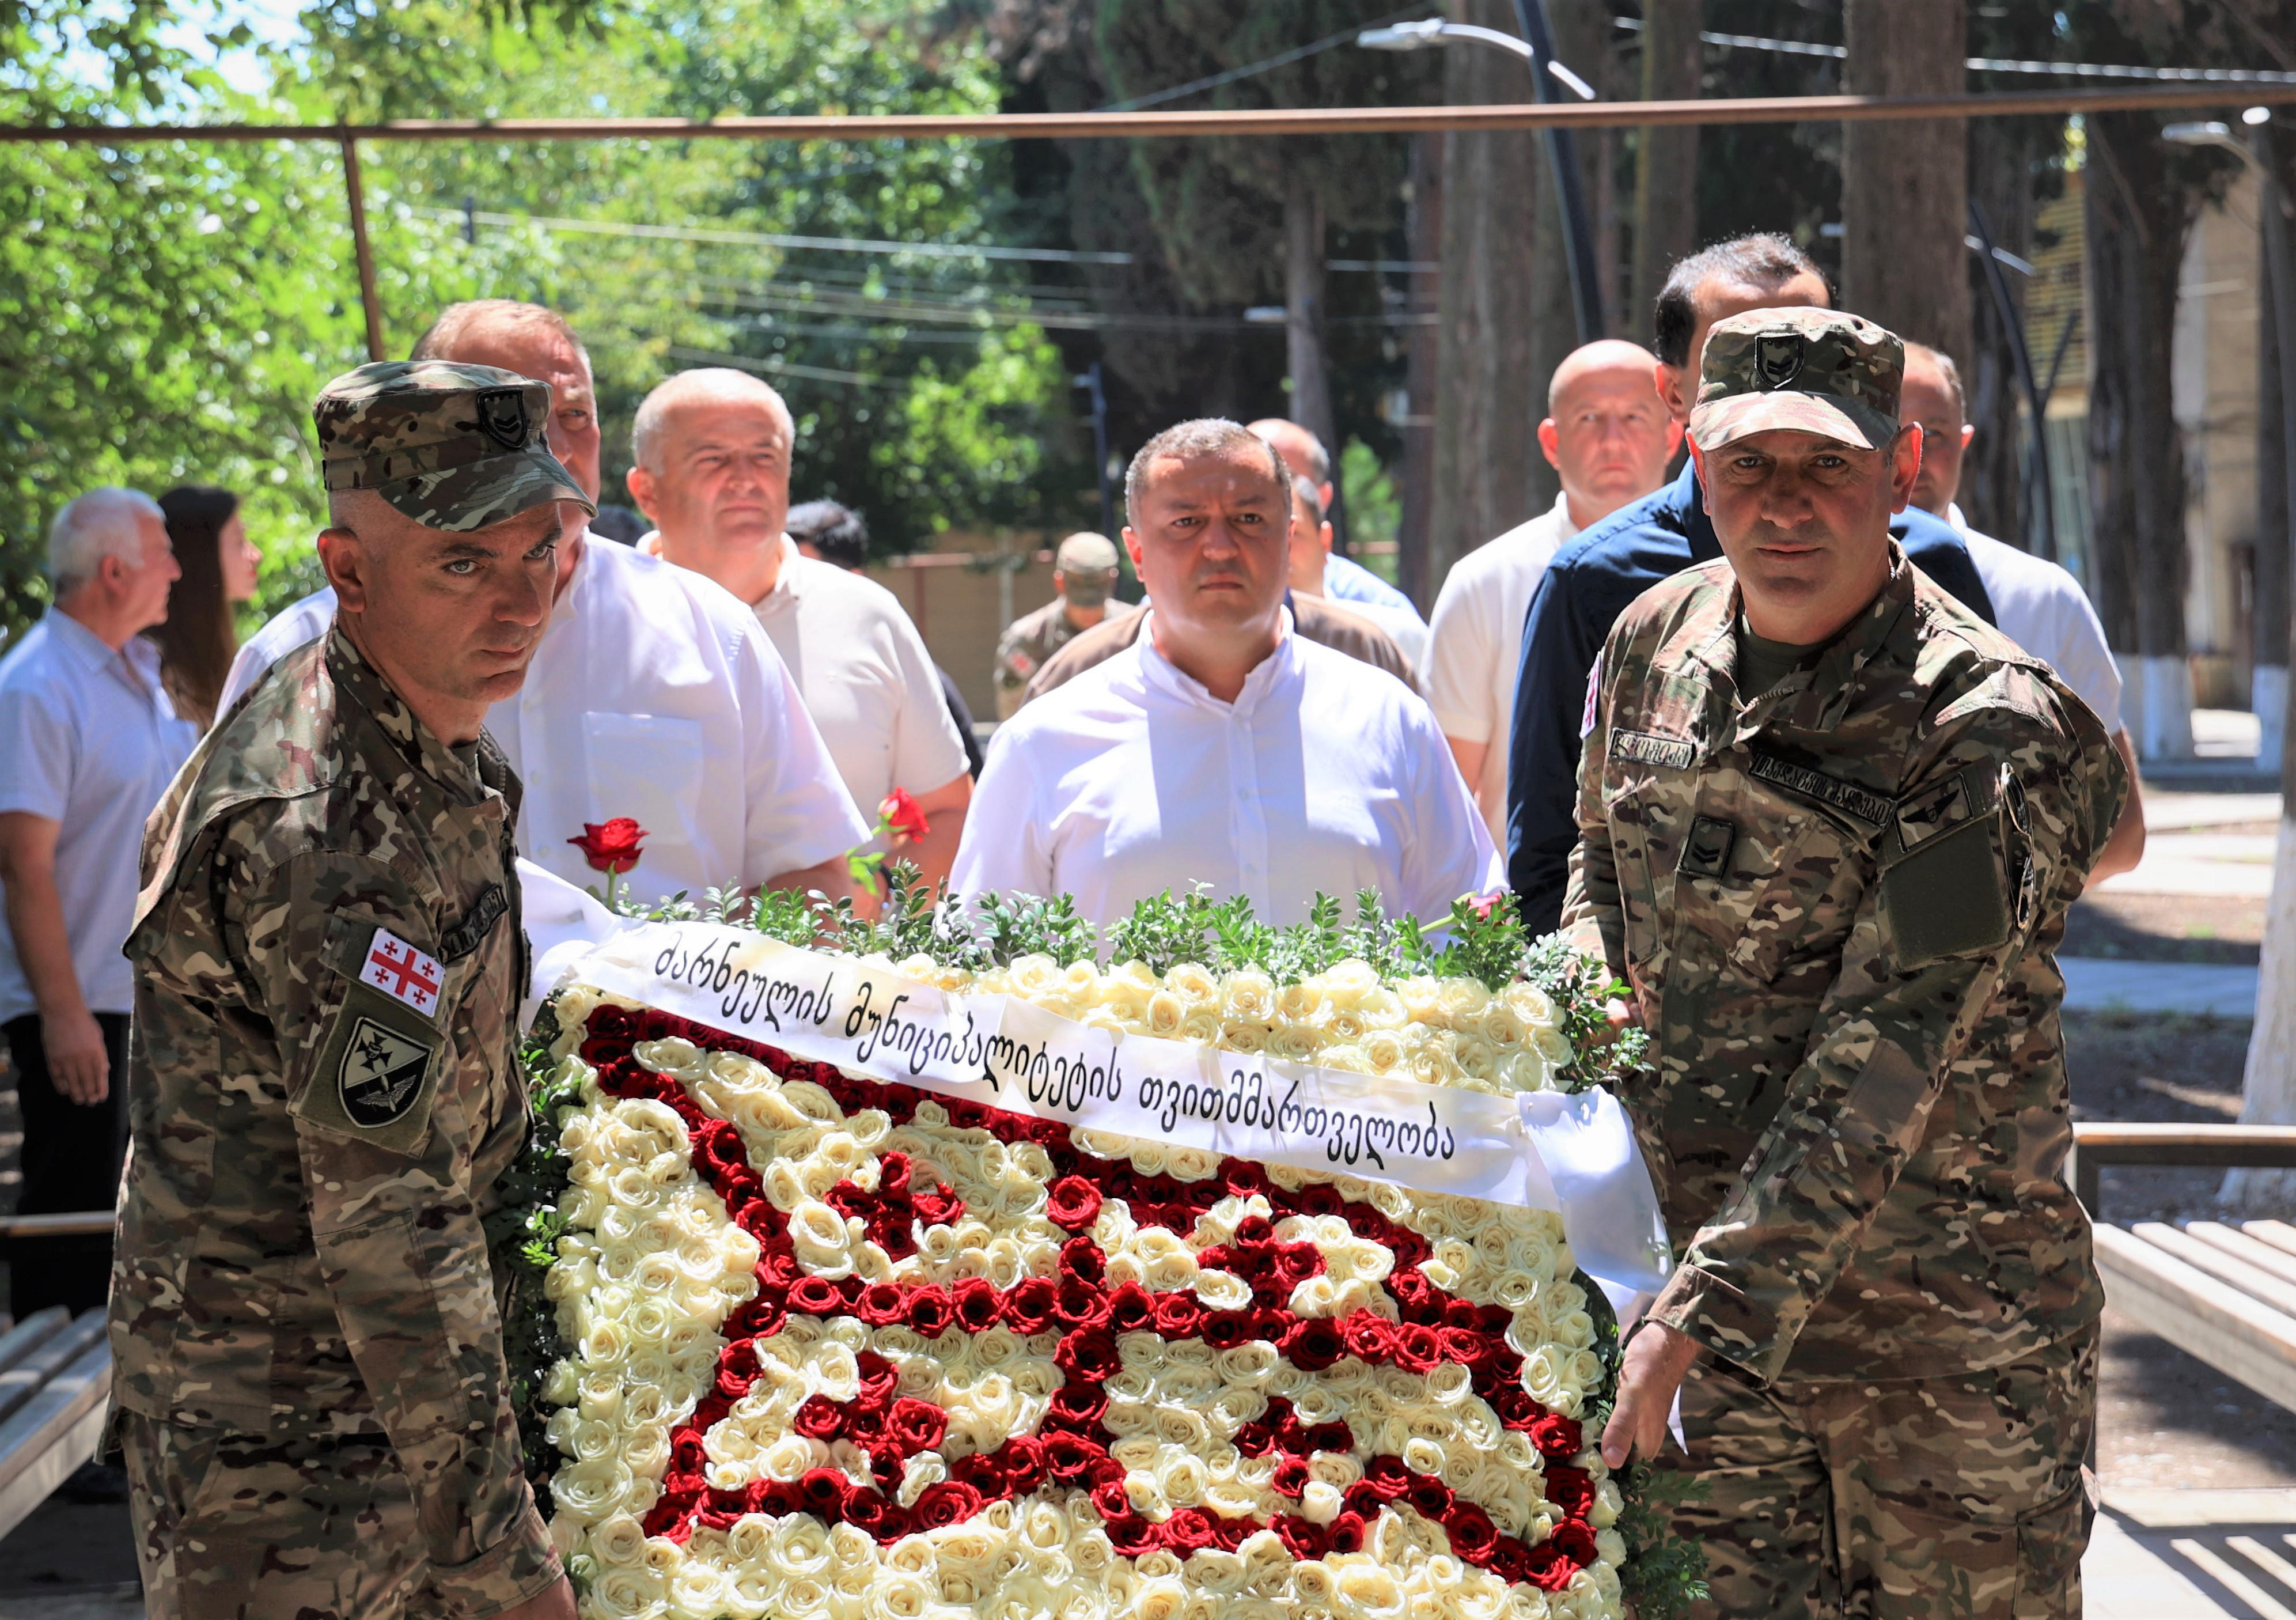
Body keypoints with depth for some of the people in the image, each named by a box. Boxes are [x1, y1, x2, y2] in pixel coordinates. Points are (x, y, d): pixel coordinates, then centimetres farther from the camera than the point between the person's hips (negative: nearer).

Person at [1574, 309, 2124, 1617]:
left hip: (1943, 1310, -5)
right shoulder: (1653, 643, 3)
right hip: (1707, 1270, 5)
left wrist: (1703, 1314, -28)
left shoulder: (1986, 729, -17)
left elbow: (1882, 1072, -23)